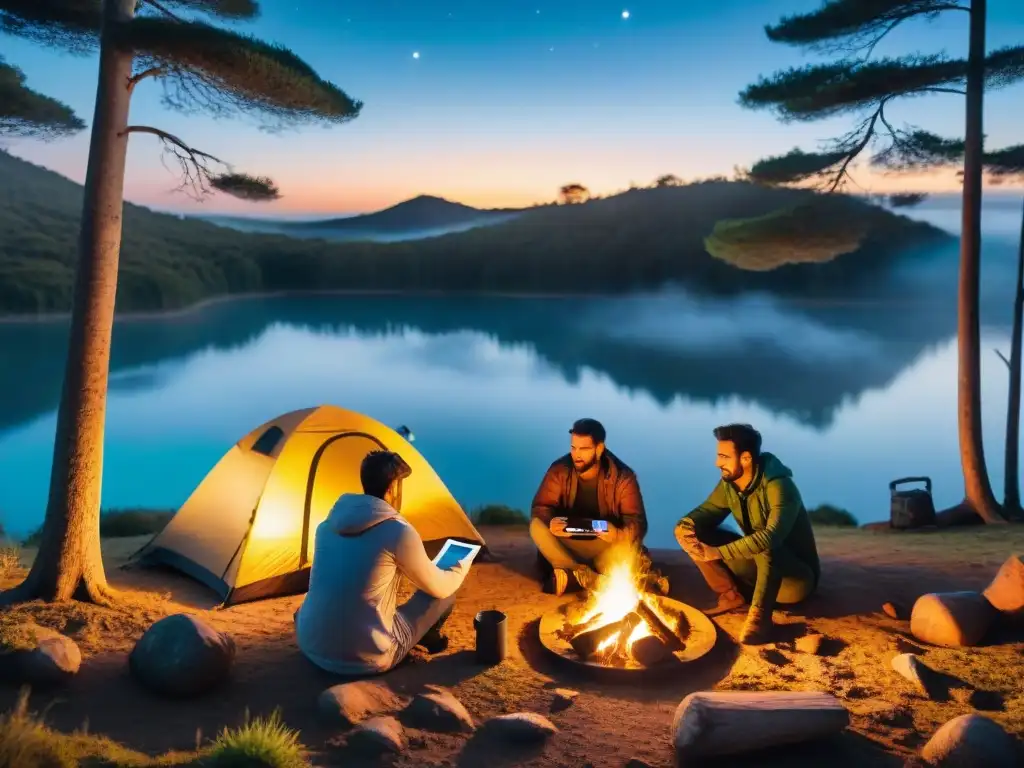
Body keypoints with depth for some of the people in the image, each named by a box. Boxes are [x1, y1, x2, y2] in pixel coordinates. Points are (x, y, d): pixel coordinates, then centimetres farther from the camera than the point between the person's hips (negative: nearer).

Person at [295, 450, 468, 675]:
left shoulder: (328, 523, 4)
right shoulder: (399, 532, -14)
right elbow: (438, 587, 1)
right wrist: (460, 571, 24)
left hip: (310, 646, 6)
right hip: (365, 658, -6)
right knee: (445, 595, 11)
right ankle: (428, 638, 36)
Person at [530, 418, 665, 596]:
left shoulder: (623, 477, -14)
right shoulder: (559, 470, -10)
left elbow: (637, 523, -18)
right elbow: (539, 508, -10)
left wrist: (618, 534, -43)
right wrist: (551, 522, -35)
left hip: (604, 545, -2)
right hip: (567, 544, 2)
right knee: (537, 526, -29)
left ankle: (572, 574, -31)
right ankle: (593, 580, -34)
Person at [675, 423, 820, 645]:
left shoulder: (778, 487, -29)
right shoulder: (729, 483, -7)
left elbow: (771, 537, -42)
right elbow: (707, 512, 2)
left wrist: (719, 552, -45)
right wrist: (686, 525, -22)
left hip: (798, 576, -7)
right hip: (759, 567, 7)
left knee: (766, 547, -40)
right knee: (696, 534, -10)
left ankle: (760, 617, -26)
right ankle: (732, 595, -1)